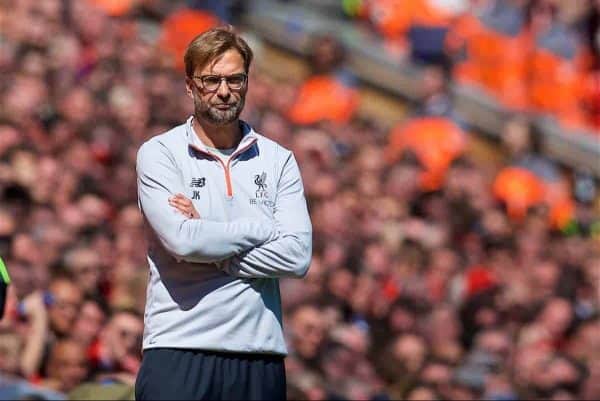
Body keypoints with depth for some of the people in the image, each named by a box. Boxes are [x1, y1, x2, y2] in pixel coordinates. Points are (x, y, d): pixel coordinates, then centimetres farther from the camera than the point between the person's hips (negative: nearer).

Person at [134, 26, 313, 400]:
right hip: (179, 351, -3)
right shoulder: (159, 153, 3)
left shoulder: (278, 160, 11)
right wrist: (263, 228, -2)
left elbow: (298, 255, -2)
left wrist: (210, 246, -9)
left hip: (260, 354, 3)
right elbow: (183, 239, -13)